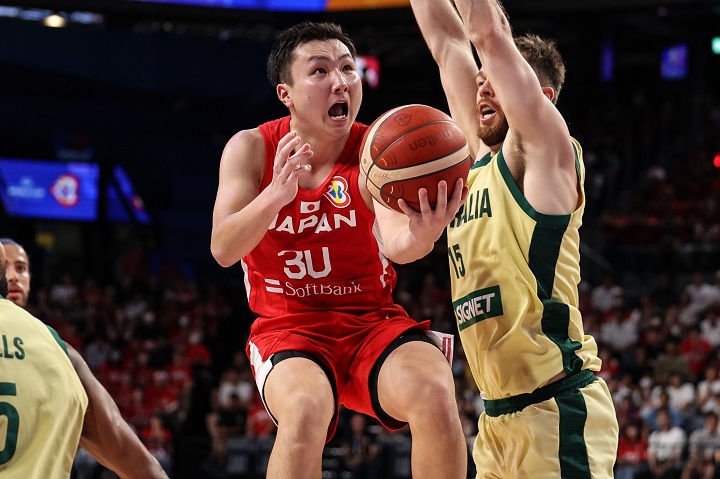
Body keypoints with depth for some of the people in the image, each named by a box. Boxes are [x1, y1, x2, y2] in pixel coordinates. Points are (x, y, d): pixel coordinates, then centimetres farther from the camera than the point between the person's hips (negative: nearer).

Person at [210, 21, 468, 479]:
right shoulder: (252, 148, -5)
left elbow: (393, 243, -26)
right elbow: (224, 250, -17)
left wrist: (419, 236, -52)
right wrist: (277, 194, -36)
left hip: (371, 319, 1)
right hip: (288, 325, -1)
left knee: (435, 394, -29)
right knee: (306, 409, -35)